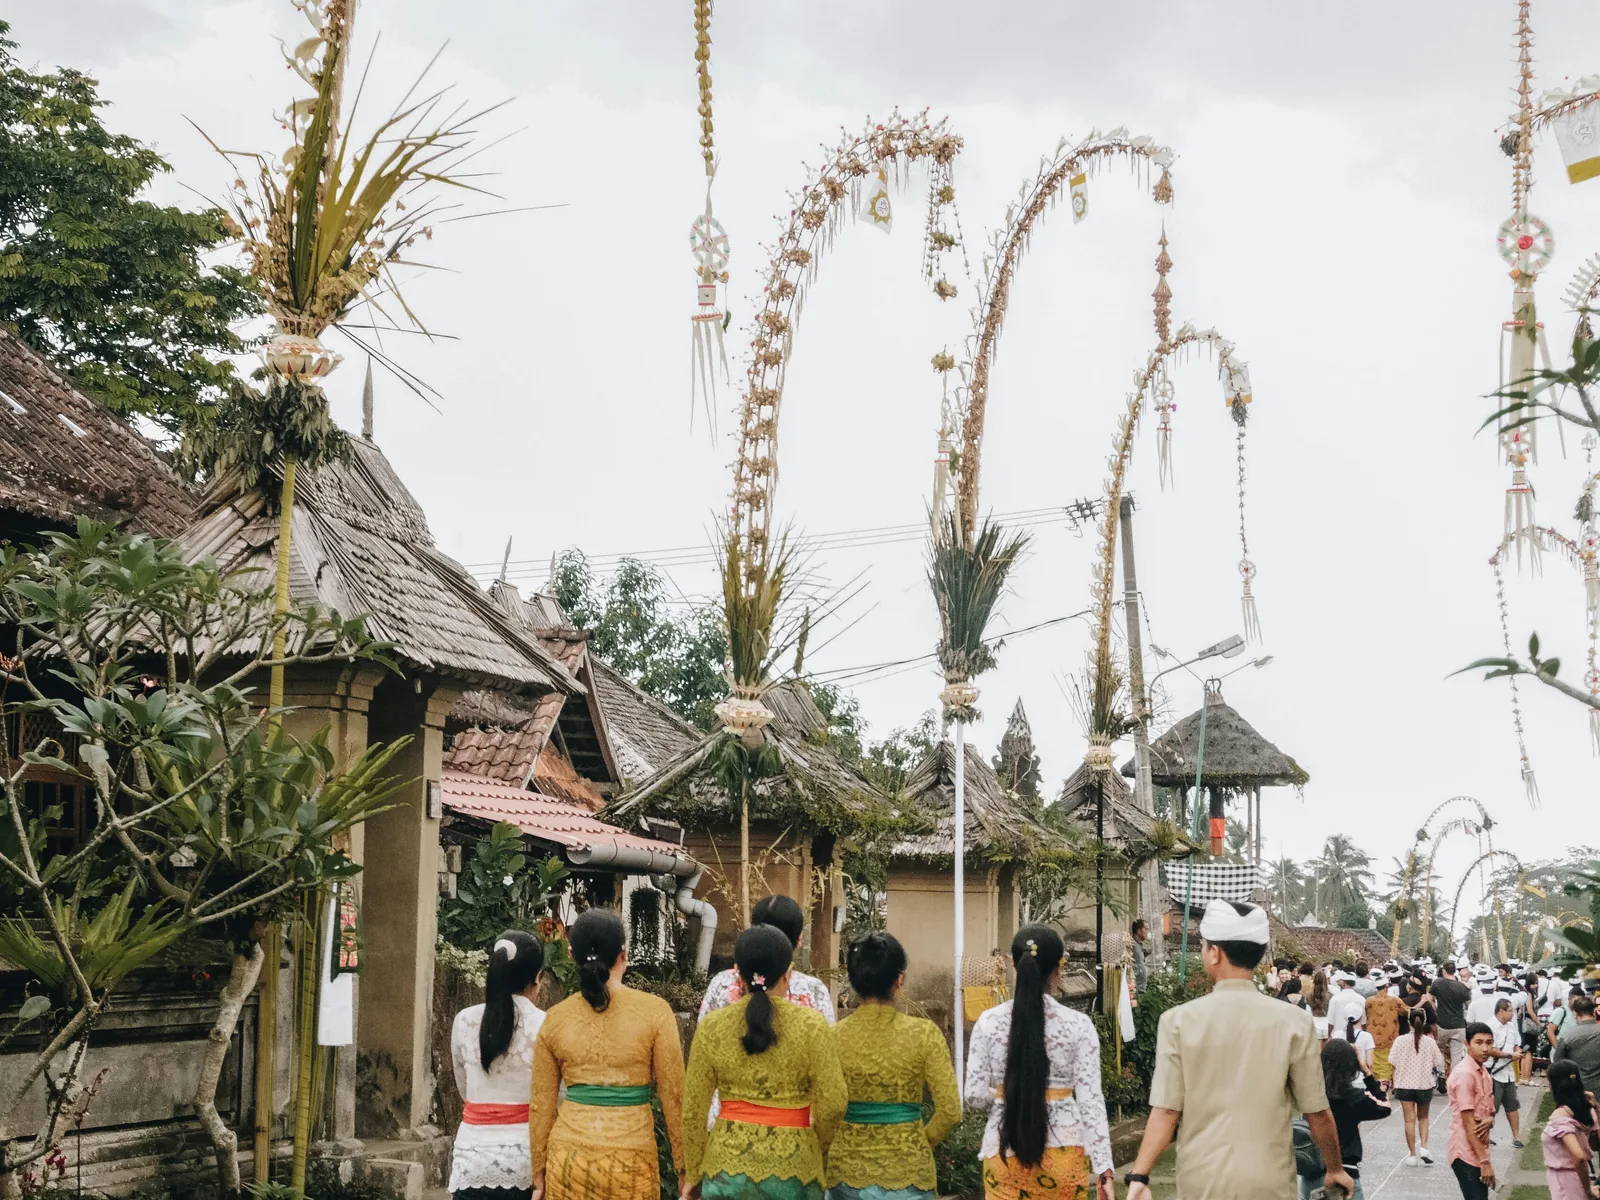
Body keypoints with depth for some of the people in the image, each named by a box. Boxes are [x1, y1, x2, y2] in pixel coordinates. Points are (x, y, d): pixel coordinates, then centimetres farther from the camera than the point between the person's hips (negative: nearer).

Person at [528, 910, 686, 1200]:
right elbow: (673, 1096, -5)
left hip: (569, 1157, 2)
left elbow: (541, 1105, 5)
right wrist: (684, 1165, 4)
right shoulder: (654, 1011, -7)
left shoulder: (555, 1019, 1)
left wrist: (539, 1173, 14)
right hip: (631, 1161, -2)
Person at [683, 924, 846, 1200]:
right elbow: (832, 1104, -8)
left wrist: (692, 1172, 12)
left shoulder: (711, 1027, -2)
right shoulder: (810, 1024, -8)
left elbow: (694, 1110, 1)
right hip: (792, 1164, -2)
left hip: (728, 1161, 2)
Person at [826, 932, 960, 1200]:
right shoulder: (923, 1034, -9)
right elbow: (950, 1112, -9)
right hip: (907, 1172, -1)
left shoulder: (833, 1036, -6)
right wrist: (918, 1144, 8)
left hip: (846, 1170, 2)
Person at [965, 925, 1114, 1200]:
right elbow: (1090, 1100, -10)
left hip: (1005, 1150, 1)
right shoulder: (1078, 1024, -8)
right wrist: (1103, 1167, -7)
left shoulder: (988, 1022, -5)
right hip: (1062, 1150, -1)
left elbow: (975, 1097, -3)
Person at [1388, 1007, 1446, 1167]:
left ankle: (1412, 1154, 7)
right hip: (1425, 1084, 1)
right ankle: (1423, 1147, 1)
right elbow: (1438, 1063, -2)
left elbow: (1392, 1062, -9)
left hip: (1405, 1084, -1)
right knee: (1423, 1117, 18)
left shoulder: (1401, 1040, -10)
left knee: (1410, 1119, 4)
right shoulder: (1430, 1042, -7)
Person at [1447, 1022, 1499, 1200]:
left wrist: (1489, 1121, -10)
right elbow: (1468, 1123, -19)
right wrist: (1485, 1162, -19)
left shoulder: (1482, 1072, 11)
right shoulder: (1464, 1074, -17)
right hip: (1466, 1153, -9)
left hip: (1478, 1152, 9)